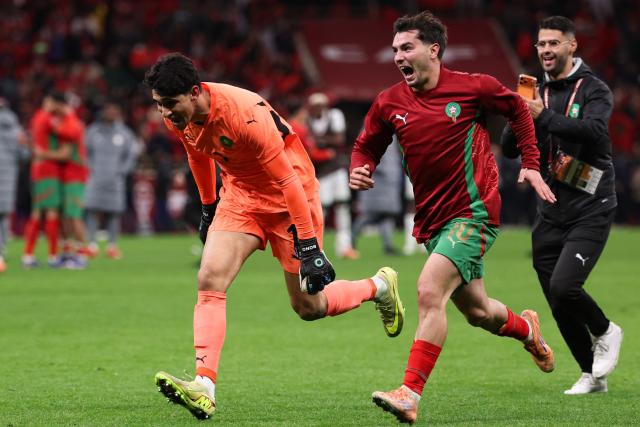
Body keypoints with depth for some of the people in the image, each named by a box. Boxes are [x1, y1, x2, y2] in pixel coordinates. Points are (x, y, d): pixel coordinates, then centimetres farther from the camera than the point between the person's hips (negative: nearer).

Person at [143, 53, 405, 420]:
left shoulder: (245, 114, -33)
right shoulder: (179, 118, -12)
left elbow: (287, 180, -28)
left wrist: (309, 245, -28)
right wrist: (208, 208, 23)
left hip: (289, 197, -6)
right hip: (240, 194, 6)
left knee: (309, 307, 3)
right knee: (210, 280, -17)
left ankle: (379, 287, 32)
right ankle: (205, 387, -22)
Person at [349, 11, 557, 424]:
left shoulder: (474, 87, -8)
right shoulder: (389, 103, 1)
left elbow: (518, 109, 9)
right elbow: (366, 147, 13)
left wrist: (531, 165, 5)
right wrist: (359, 170, -10)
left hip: (474, 212, -6)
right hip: (432, 220, 6)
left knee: (430, 291, -23)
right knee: (477, 311, 16)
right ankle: (526, 328, 51)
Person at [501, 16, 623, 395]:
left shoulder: (594, 90, -5)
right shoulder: (539, 94, 12)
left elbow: (595, 131, -24)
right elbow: (510, 149, 6)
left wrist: (545, 117, -32)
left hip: (590, 210, -6)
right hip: (552, 214, 6)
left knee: (563, 287, -22)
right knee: (559, 305, 4)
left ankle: (605, 332, 7)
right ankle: (592, 376, 20)